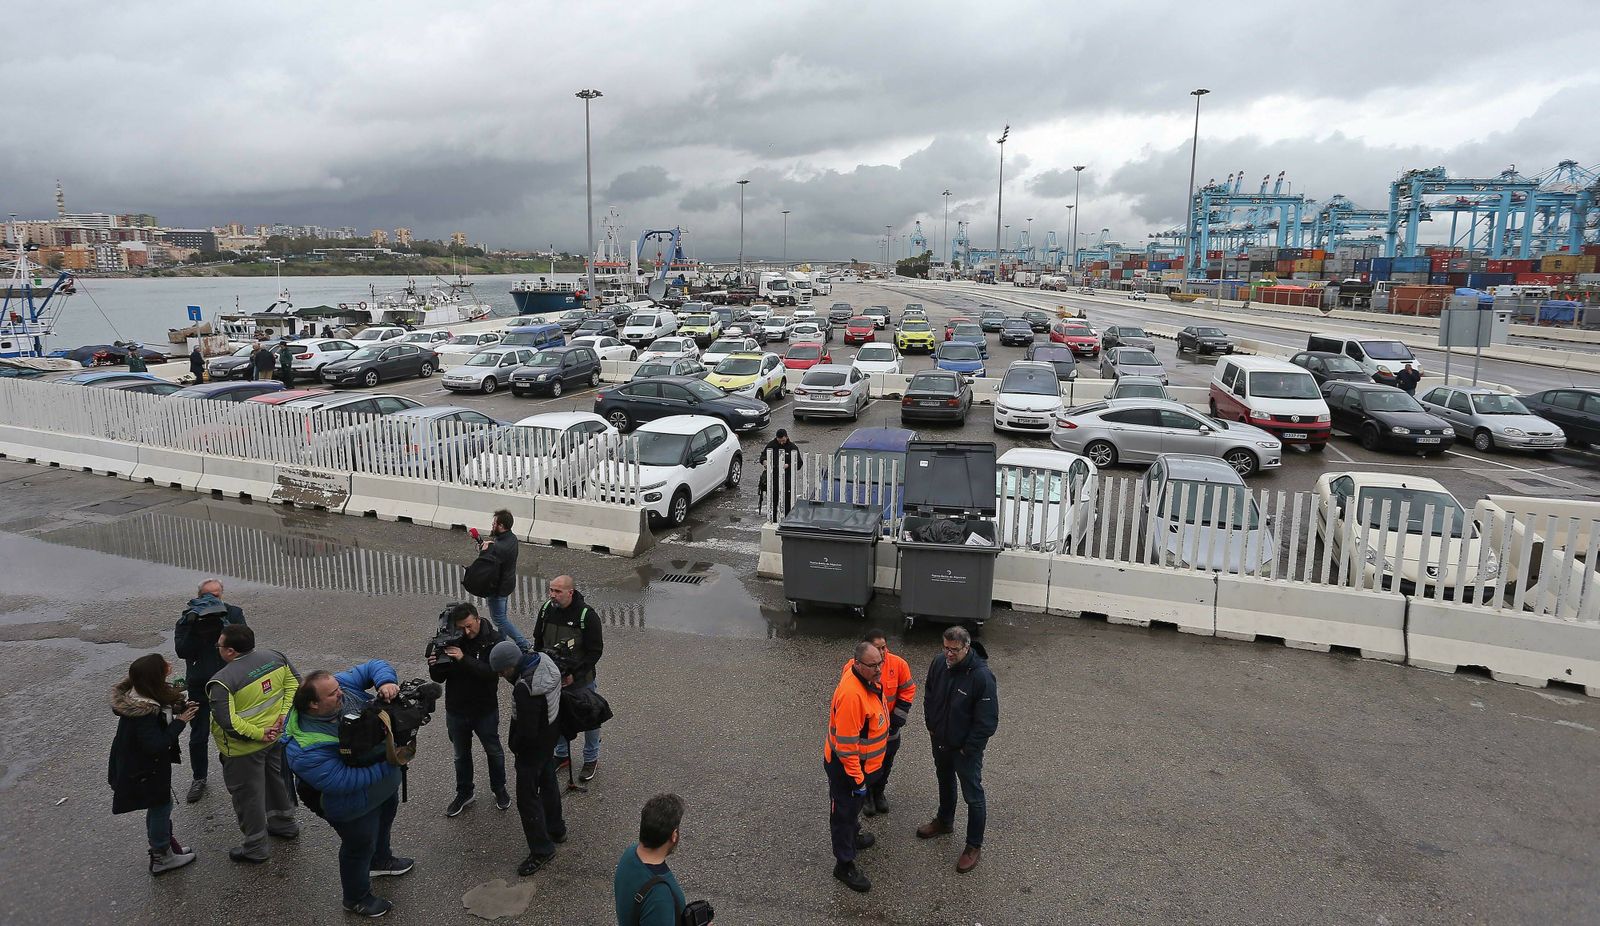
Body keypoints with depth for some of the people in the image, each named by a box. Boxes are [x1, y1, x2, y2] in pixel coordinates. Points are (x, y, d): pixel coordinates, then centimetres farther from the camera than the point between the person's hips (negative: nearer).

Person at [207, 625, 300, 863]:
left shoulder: (222, 682, -24)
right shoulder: (275, 657, -7)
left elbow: (227, 722, -28)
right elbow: (295, 684, -2)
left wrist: (258, 734, -18)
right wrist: (284, 715, -5)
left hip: (244, 748, -6)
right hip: (278, 736, 6)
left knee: (248, 795, 11)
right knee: (278, 779, 27)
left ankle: (255, 847, 26)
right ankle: (284, 823, 46)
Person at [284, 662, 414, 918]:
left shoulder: (342, 686, -23)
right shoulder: (306, 750, -38)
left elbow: (374, 666, -15)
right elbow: (344, 781, -37)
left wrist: (386, 681, -37)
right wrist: (388, 765, -36)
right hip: (355, 806, -7)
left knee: (386, 818, 33)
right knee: (360, 847, 18)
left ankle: (381, 860, 65)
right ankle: (356, 898, 47)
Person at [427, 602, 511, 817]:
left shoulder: (493, 640, -17)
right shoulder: (450, 641, -9)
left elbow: (492, 672, -29)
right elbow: (439, 678, -2)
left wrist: (464, 659, -37)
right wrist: (434, 666, -25)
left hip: (485, 710, -2)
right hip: (456, 710, 2)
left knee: (494, 751, 16)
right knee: (461, 755, 19)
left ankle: (499, 790, 37)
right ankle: (464, 794, 37)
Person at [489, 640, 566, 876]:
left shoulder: (524, 689, -37)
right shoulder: (544, 660, -11)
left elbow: (527, 732, -30)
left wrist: (513, 743, -7)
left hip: (533, 746, -9)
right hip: (551, 734, 9)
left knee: (527, 798, 7)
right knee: (548, 781, 27)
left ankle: (541, 850, 20)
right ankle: (556, 829, 46)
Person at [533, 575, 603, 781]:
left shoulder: (587, 615, -21)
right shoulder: (546, 609, -6)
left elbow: (595, 651, -17)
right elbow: (538, 641, 9)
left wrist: (575, 675, -20)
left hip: (581, 680, -5)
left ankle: (592, 759, 29)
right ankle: (562, 755, 39)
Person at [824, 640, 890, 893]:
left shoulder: (868, 679, -8)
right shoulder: (851, 693, -36)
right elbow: (846, 744, -30)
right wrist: (857, 779, -23)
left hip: (865, 762, 9)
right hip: (847, 767, -9)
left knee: (855, 806, 30)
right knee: (844, 813, 9)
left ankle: (853, 837, 53)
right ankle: (845, 864, 24)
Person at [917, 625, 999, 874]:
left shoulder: (982, 676, -30)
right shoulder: (939, 663, -12)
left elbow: (987, 721, -23)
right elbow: (928, 695, 8)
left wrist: (968, 748, -17)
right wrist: (931, 727, 6)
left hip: (966, 748, -6)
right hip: (940, 741, 6)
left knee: (973, 796, 8)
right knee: (945, 781, 28)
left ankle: (974, 846, 26)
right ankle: (944, 822, 52)